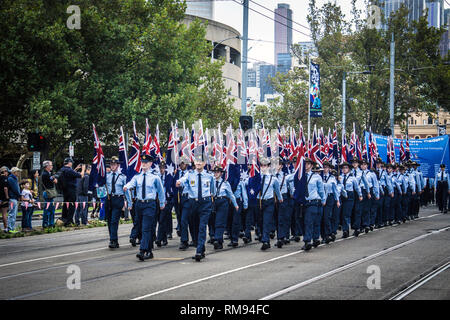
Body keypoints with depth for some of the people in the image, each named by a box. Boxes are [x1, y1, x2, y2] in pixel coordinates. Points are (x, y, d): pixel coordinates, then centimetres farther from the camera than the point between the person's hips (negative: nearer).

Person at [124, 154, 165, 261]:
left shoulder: (155, 178, 0)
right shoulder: (137, 177, 8)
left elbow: (161, 191, 11)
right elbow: (131, 183, -12)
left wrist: (162, 203, 19)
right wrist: (126, 186, -35)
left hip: (150, 204, -4)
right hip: (139, 203, 4)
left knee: (146, 228, -14)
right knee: (146, 229, 12)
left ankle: (142, 251, -22)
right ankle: (149, 252, 21)